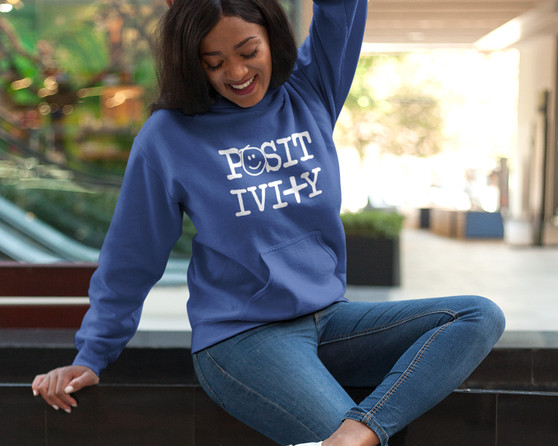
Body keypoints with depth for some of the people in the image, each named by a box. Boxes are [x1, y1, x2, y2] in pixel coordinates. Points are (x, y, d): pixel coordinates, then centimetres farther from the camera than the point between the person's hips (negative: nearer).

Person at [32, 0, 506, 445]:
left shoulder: (311, 92, 6)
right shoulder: (168, 136, -4)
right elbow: (129, 261, 3)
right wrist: (90, 358, 5)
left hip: (330, 318, 6)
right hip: (240, 338, -6)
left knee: (481, 316, -15)